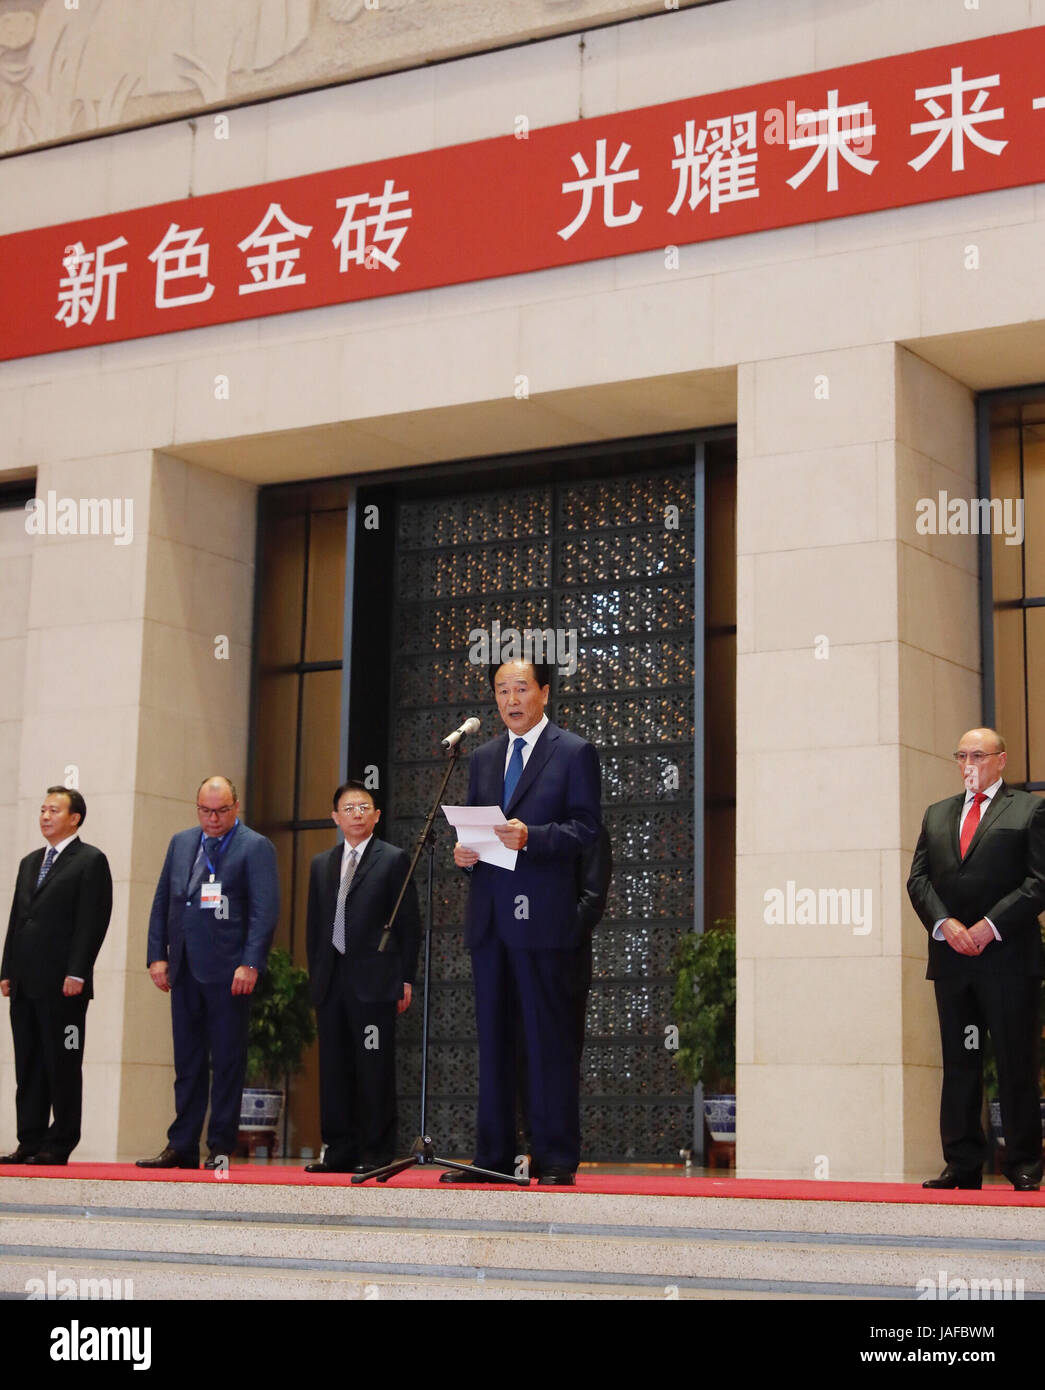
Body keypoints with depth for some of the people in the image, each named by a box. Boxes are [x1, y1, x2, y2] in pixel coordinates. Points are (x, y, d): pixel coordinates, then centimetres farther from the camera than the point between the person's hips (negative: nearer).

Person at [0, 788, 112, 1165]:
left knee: (63, 1065, -3)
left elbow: (93, 921, -10)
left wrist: (76, 973, -16)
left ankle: (59, 1145, 1)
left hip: (62, 983, -7)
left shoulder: (91, 861, -2)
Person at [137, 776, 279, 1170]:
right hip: (184, 971, 6)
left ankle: (221, 1148, 5)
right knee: (187, 1062, 9)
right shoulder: (181, 843, 16)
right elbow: (162, 903, 16)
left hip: (228, 971, -5)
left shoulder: (255, 847, -2)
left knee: (227, 1062, 0)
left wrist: (250, 964, -16)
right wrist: (157, 955, 7)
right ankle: (182, 1147, 13)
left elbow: (265, 911, -9)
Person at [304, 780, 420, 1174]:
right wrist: (315, 975, 11)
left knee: (375, 1071, -4)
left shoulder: (394, 860, 2)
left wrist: (405, 979, -6)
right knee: (334, 1069, 6)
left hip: (374, 980, -5)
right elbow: (314, 925, 19)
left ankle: (376, 1154, 0)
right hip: (331, 980, 5)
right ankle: (340, 1151, 12)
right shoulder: (321, 865, 17)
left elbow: (409, 924, -1)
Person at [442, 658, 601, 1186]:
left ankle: (556, 1159, -1)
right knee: (492, 1037, 8)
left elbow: (586, 826, -6)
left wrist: (530, 837, -20)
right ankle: (493, 1155, 13)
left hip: (544, 915, -6)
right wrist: (464, 851, 0)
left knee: (550, 1038, -5)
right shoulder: (483, 758, 20)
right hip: (490, 915, 6)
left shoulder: (574, 753, 2)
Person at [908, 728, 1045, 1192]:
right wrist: (944, 923, -7)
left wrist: (991, 925, -13)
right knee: (958, 1064, 5)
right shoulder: (936, 815, 18)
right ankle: (962, 1164, 9)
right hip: (952, 958, 4)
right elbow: (918, 878, 10)